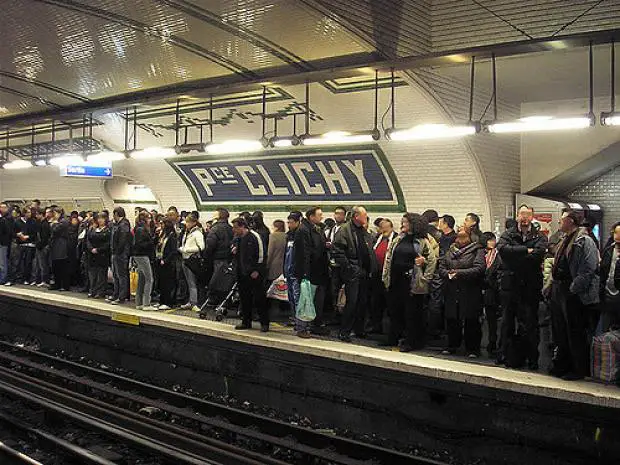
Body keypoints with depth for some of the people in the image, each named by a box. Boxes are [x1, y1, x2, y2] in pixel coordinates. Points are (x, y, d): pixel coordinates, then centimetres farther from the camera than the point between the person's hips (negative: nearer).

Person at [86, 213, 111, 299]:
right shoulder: (92, 230, 13)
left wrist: (98, 250, -16)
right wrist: (91, 249, -9)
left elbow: (108, 244, -10)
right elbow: (88, 240, 8)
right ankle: (92, 291, 14)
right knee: (92, 273, 7)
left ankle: (100, 292, 2)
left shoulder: (108, 230, -4)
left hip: (102, 255, -5)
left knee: (101, 274, -2)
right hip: (92, 255, 5)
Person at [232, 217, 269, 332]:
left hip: (254, 274, -8)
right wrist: (235, 252, 3)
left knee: (259, 299, -2)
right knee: (244, 299, 11)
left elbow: (261, 253, -13)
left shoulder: (254, 236, -10)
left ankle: (264, 323, 5)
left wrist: (256, 270, -15)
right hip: (242, 274, 8)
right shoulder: (239, 239, 14)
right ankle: (246, 322, 21)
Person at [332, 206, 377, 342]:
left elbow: (370, 251, 25)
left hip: (364, 273, 8)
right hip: (352, 273, -7)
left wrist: (371, 269, 13)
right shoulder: (344, 230, -9)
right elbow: (337, 251, -16)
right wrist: (348, 267, -16)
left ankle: (359, 329, 23)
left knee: (363, 302, 11)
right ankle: (344, 332, 2)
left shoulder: (364, 232, 16)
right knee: (352, 302, -8)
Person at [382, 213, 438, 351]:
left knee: (411, 312, 1)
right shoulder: (398, 240, 12)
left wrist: (424, 278, -7)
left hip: (411, 282, -6)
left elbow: (432, 260, -3)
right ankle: (393, 339, 24)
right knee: (394, 310, 12)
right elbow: (388, 257, 14)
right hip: (395, 280, 6)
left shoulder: (423, 241, -3)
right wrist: (386, 276, 7)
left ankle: (410, 342, 10)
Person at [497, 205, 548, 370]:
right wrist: (525, 250, -15)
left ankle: (532, 358, 10)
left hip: (530, 286, -1)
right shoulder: (508, 234, 10)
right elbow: (502, 248, -12)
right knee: (508, 321, 8)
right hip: (510, 284, 1)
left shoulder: (540, 237, 7)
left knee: (530, 323, 1)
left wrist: (514, 256, -10)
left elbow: (538, 254, -13)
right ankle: (506, 354, 17)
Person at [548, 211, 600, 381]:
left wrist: (573, 289, -21)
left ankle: (579, 370, 10)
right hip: (559, 291, 9)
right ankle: (561, 365, 25)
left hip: (574, 295, -9)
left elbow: (588, 271, -20)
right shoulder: (565, 241, 17)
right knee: (560, 331, 15)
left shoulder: (585, 242, -12)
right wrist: (553, 286, 14)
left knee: (576, 334, 0)